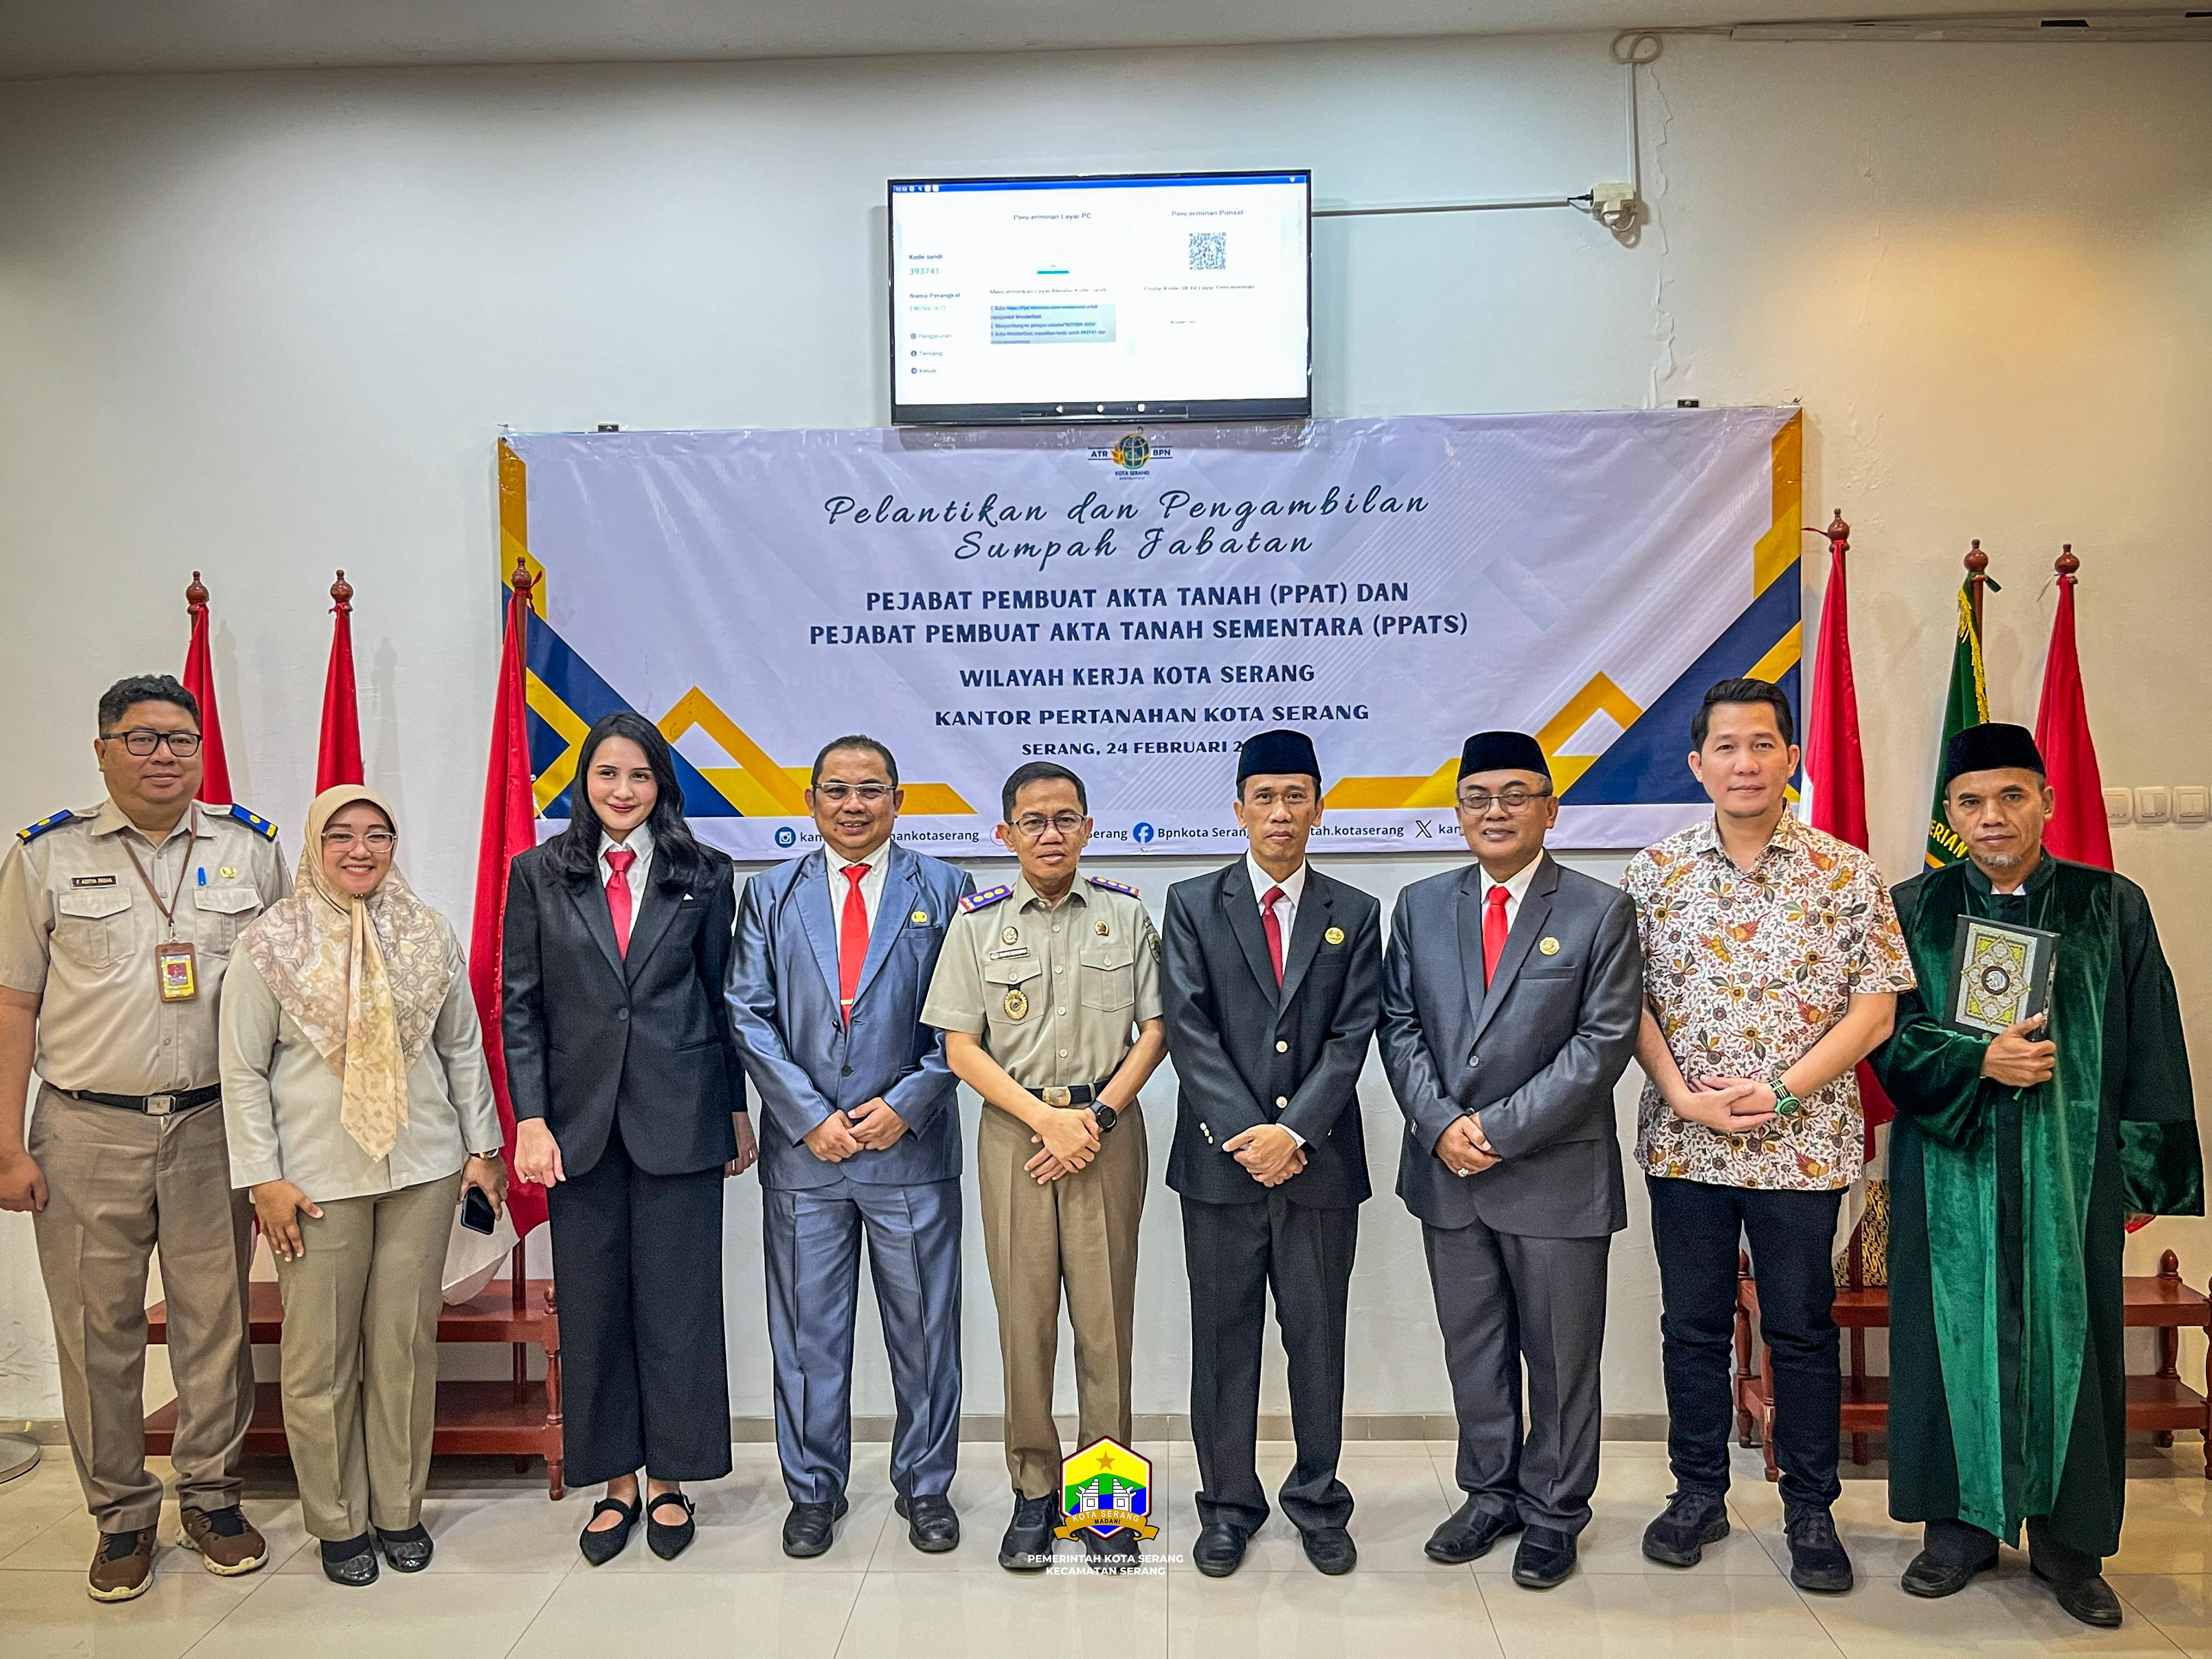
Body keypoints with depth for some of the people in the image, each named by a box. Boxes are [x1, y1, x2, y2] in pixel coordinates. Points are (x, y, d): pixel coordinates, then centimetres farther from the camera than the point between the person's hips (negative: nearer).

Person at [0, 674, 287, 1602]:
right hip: (87, 1130, 0)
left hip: (214, 1125, 1)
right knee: (98, 1332, 7)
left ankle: (211, 1498, 24)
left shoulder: (252, 849, 5)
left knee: (216, 1323, 7)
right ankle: (122, 1515, 24)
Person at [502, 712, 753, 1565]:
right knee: (591, 1304, 9)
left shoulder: (702, 875, 3)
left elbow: (723, 997, 7)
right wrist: (531, 1119, -5)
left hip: (679, 1117, -1)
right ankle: (614, 1483, 25)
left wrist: (738, 1107, 7)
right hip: (580, 1119, 1)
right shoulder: (538, 875, 4)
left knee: (677, 1302, 6)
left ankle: (669, 1481, 23)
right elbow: (519, 1004, 3)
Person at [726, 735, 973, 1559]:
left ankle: (924, 1485, 26)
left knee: (925, 1327, 8)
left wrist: (906, 1104, -10)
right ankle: (814, 1490, 27)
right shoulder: (771, 894, 7)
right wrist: (810, 1116, -9)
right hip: (804, 1150, 1)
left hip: (913, 1148, -1)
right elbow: (750, 1016, 1)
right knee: (807, 1329, 10)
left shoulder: (944, 889, 3)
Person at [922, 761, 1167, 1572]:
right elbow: (960, 1047, 0)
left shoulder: (1125, 915, 6)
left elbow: (1154, 1031, 3)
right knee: (1024, 1316, 4)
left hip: (1107, 1130, 0)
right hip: (1014, 1131, 0)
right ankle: (1034, 1489, 18)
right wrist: (1046, 1118, -10)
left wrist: (1097, 1115, -9)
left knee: (1105, 1313, 2)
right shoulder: (978, 921, 4)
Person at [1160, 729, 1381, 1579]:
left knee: (1318, 1337, 10)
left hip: (1320, 1160, 1)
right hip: (1220, 1159, -1)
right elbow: (1188, 1030, -5)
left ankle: (1318, 1501, 27)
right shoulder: (1192, 905, 3)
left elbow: (1351, 1038, -2)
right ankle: (1228, 1505, 24)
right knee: (1224, 1338, 9)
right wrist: (1247, 1136, -13)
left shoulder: (1355, 915, 7)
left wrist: (1294, 1132, -14)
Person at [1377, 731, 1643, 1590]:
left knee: (1560, 1356, 10)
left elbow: (1605, 1040, -10)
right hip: (1448, 1169, 4)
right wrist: (1440, 1124, -9)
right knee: (1473, 1350, 15)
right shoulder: (1420, 906, 7)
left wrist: (1501, 1128, -15)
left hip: (1557, 1173, -3)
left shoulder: (1601, 912, -4)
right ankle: (1491, 1495, 33)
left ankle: (1553, 1513, 28)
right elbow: (1399, 1027, 6)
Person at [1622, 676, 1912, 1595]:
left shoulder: (1845, 873, -3)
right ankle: (1698, 1493, 29)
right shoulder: (1654, 872, 2)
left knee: (1803, 1329, 10)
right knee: (1693, 1323, 12)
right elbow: (1628, 1000, 2)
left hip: (1802, 1141, -1)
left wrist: (1782, 1090, -14)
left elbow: (1875, 1007, -5)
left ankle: (1811, 1511, 26)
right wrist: (1683, 1095, -11)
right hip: (1683, 1138, 2)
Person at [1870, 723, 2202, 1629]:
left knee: (2068, 1339, 5)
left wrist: (2143, 1172, 0)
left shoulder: (2110, 908, 2)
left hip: (2071, 1169, 0)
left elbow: (2150, 1048, 3)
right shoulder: (1913, 910, 3)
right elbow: (1888, 1034, -2)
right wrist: (1979, 1062, -17)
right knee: (1957, 1334, 6)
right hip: (1951, 1167, 0)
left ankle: (2070, 1541, 21)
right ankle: (1963, 1523, 20)